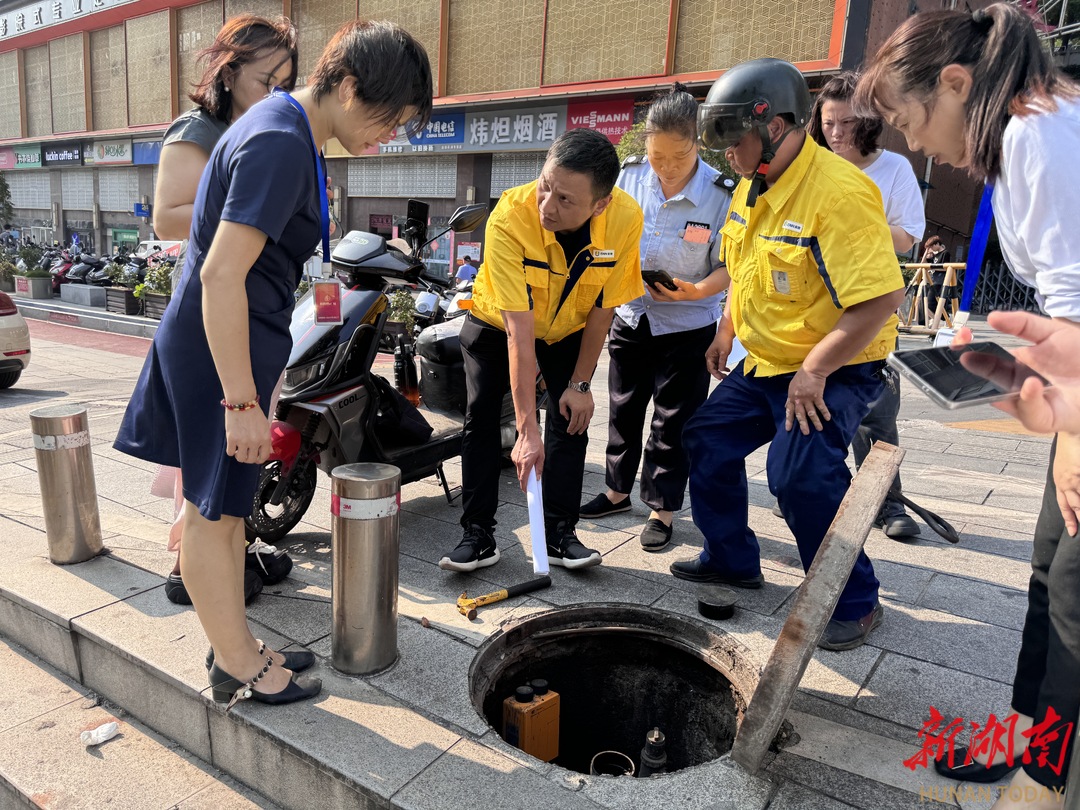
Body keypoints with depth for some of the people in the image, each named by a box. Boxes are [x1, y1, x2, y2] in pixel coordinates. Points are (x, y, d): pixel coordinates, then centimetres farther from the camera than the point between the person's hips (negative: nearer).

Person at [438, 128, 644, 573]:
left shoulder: (626, 219, -30)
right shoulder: (510, 218, -38)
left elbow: (602, 309, -15)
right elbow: (519, 332, -39)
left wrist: (580, 384, -11)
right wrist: (527, 429, -39)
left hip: (567, 330, 2)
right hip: (496, 323, -2)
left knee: (571, 419, -5)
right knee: (481, 417, -7)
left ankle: (560, 534, 6)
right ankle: (478, 535, 3)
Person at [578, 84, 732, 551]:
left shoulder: (720, 195, -16)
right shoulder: (629, 176, -6)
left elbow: (728, 267, -11)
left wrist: (697, 291, -29)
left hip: (688, 325, -4)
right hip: (631, 316, 4)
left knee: (673, 421, 6)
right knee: (623, 410, 16)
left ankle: (661, 508, 22)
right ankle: (617, 491, 35)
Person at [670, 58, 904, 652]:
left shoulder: (840, 193, -25)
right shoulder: (752, 189, 4)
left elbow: (882, 298, -29)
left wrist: (814, 371, -25)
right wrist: (727, 332, 15)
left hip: (837, 369, -9)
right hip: (763, 363, 9)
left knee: (801, 475, -22)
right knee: (708, 441, 9)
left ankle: (855, 603, 2)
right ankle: (731, 559, 27)